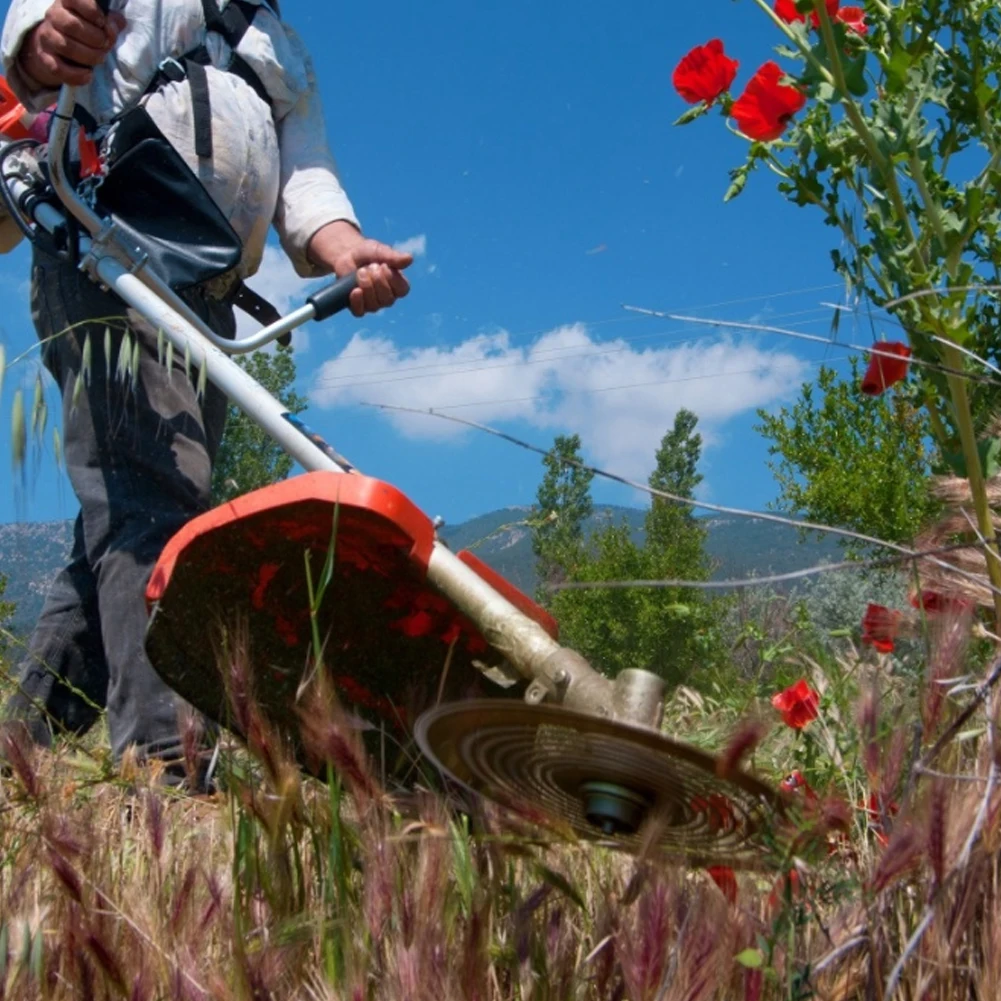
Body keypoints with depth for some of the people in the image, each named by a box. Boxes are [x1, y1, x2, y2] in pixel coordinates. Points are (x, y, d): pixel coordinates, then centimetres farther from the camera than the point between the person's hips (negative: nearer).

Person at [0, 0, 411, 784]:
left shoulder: (289, 65, 29)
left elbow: (307, 179, 13)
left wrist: (343, 250, -11)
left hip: (204, 302, 7)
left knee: (128, 521, 4)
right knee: (151, 498, -22)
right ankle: (163, 758, -31)